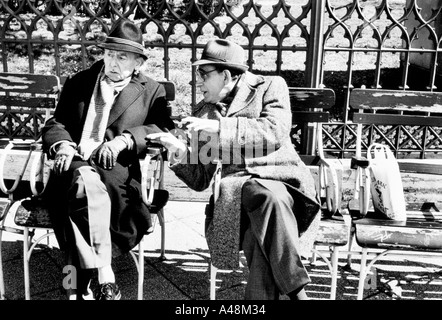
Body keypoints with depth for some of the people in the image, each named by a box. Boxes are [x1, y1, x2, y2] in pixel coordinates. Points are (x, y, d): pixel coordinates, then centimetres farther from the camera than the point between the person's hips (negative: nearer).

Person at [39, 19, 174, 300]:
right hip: (75, 165, 2)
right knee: (85, 179, -35)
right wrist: (62, 145, -6)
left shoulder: (152, 91, 15)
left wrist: (125, 139, -16)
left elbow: (165, 128, 0)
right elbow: (55, 124, 18)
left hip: (117, 170, -2)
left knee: (85, 186, -36)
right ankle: (104, 278, -34)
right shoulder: (78, 83, 23)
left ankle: (81, 281, -31)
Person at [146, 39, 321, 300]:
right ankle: (295, 290, -24)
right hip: (236, 188, 2)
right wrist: (179, 150, -4)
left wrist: (220, 127, -14)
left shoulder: (270, 86, 10)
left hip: (281, 178, -1)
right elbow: (200, 180, 15)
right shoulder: (203, 113, 18)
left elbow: (276, 132, -11)